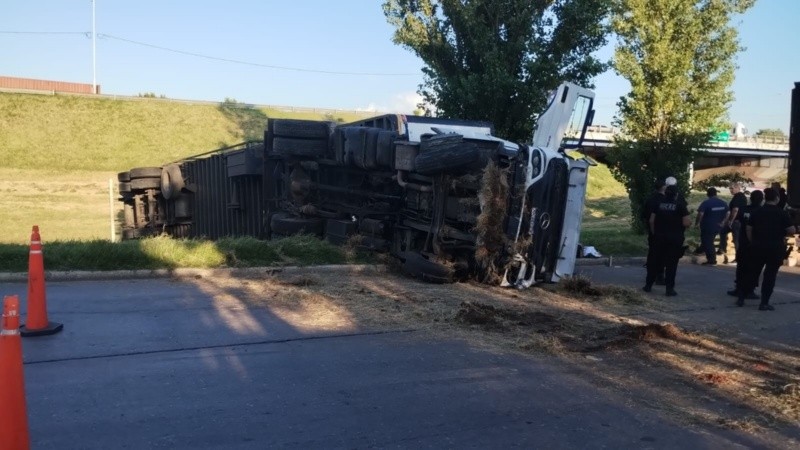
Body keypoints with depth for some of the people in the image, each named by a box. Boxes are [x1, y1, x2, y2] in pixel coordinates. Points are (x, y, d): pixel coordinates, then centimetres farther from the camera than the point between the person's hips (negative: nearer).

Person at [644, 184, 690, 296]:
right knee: (671, 264, 2)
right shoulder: (680, 205, -7)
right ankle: (670, 288, 2)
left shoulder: (659, 204, 4)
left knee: (656, 261, 13)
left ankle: (648, 285, 17)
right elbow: (686, 223, -12)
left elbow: (652, 221, 3)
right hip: (675, 238, -3)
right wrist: (690, 222, 10)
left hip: (659, 237, 3)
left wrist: (654, 233, 14)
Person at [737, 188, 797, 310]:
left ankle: (741, 298, 15)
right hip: (775, 248, -3)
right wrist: (783, 233, 10)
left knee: (753, 272, 13)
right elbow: (792, 231, -10)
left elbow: (748, 229, 2)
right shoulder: (782, 213, -7)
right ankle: (764, 303, 4)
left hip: (758, 247, 3)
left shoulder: (756, 212, 3)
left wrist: (753, 243, 11)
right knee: (770, 274, 4)